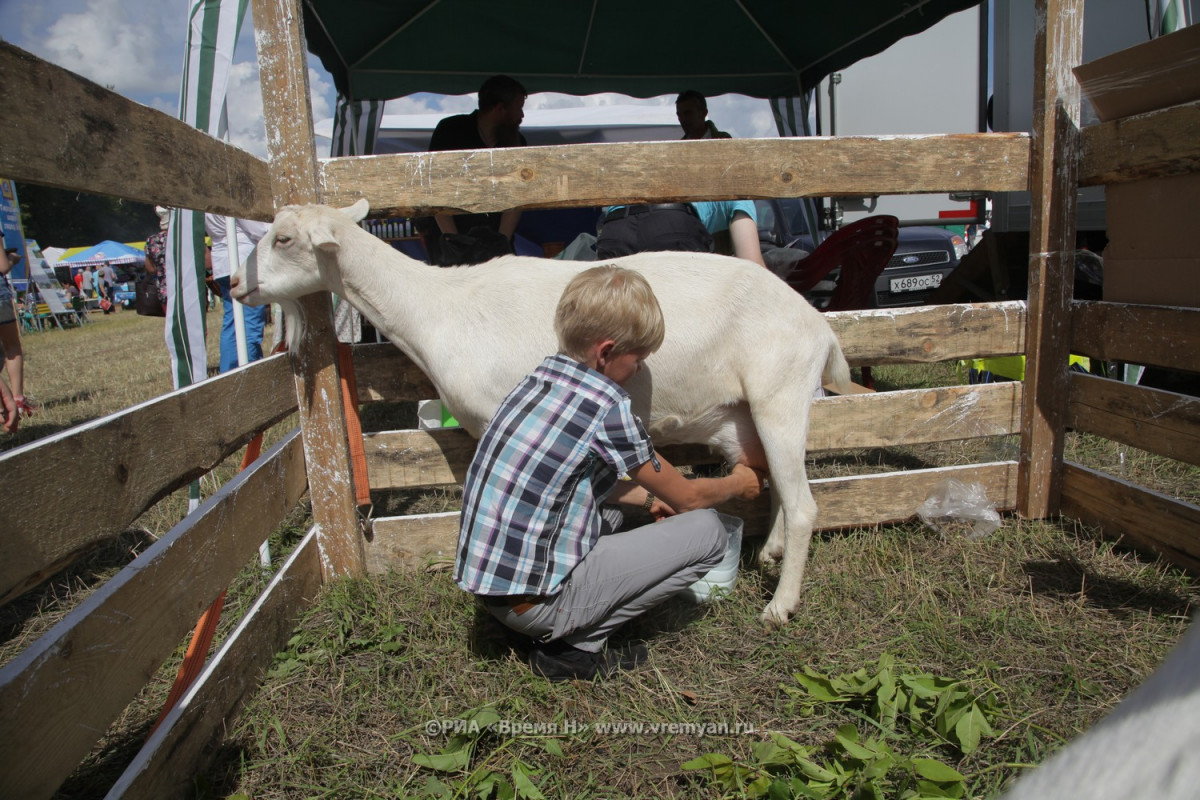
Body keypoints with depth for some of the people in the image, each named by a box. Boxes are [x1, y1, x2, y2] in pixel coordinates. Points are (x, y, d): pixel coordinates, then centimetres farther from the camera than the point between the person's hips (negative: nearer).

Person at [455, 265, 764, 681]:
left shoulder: (541, 377, 4)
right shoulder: (606, 406, -18)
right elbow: (687, 497, -2)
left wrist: (649, 498, 25)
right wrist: (739, 484, 17)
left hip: (485, 579, 8)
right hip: (532, 600, -8)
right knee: (707, 532, -3)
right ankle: (575, 645, 0)